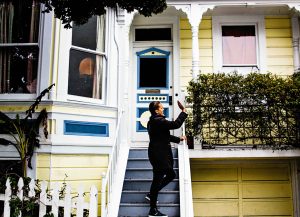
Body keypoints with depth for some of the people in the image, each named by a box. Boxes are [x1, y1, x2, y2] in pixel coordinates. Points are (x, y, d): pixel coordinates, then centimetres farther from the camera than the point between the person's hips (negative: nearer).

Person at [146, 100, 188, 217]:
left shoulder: (154, 121, 15)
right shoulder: (158, 121, -18)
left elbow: (165, 135, 25)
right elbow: (175, 124, -23)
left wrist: (178, 139, 28)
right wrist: (184, 111, -13)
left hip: (160, 154, 11)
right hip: (159, 154, -11)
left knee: (171, 175, 19)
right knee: (158, 179, -3)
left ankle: (151, 194, 27)